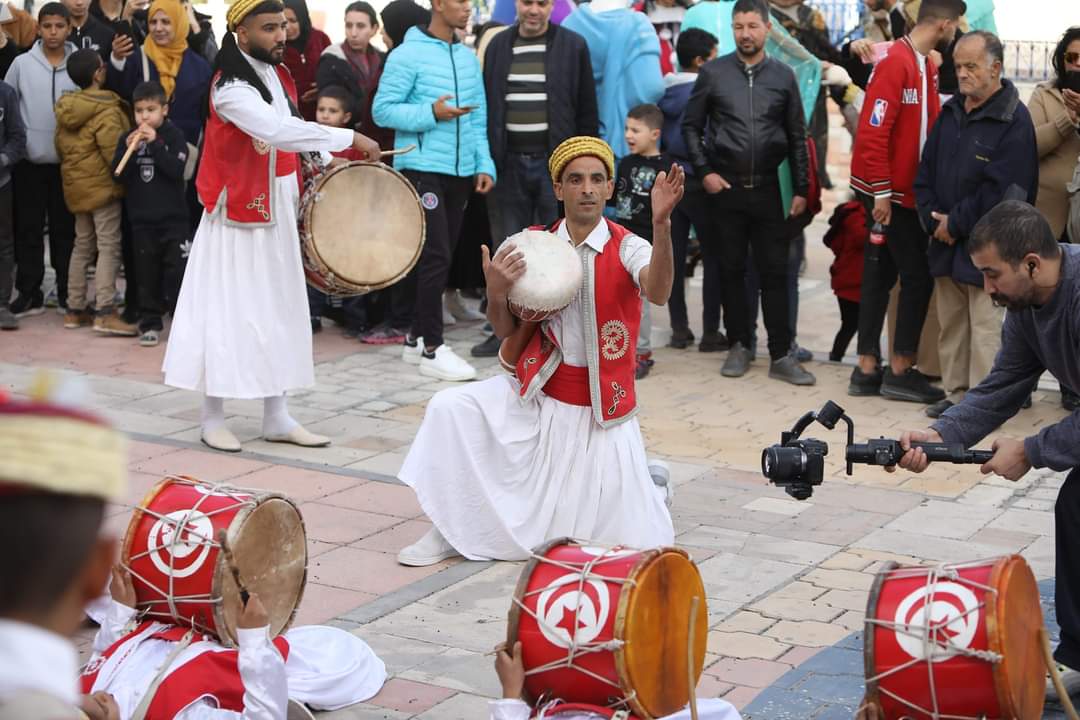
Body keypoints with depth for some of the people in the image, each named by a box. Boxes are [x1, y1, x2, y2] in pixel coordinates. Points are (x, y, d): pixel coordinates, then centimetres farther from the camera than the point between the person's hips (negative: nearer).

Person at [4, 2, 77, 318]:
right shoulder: (22, 63, 0)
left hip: (69, 160, 0)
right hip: (29, 159, 0)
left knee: (66, 228, 7)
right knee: (28, 228, 3)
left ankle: (68, 291, 16)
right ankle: (29, 293, 10)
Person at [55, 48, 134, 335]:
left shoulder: (65, 108, 8)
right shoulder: (106, 110, -16)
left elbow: (60, 147, 13)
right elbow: (114, 152, -20)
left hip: (76, 187, 8)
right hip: (104, 185, -8)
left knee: (82, 246, 15)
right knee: (109, 247, -6)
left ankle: (75, 309, 18)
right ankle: (105, 312, -11)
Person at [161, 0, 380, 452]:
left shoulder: (279, 75, 8)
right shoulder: (230, 87, -20)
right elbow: (277, 131, -34)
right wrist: (350, 138, -32)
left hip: (278, 212, 8)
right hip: (237, 215, -8)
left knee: (279, 309, 10)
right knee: (228, 310, -1)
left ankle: (276, 416, 17)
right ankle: (213, 419, 11)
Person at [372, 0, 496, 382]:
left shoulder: (468, 58, 13)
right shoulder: (407, 55, -7)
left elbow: (479, 118, 15)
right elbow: (382, 110, -10)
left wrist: (484, 164, 5)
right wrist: (432, 113, -19)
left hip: (460, 171, 7)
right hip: (422, 168, -7)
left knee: (441, 257, 10)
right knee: (436, 256, -10)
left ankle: (417, 337, 21)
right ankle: (432, 349, -4)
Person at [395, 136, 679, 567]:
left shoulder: (626, 248, -10)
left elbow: (657, 293, -33)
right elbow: (508, 333, 5)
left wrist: (661, 223, -47)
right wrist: (496, 293, -18)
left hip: (602, 408, -3)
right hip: (538, 396, 3)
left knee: (626, 540, -4)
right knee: (450, 408, -20)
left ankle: (640, 481, 33)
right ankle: (452, 530, -4)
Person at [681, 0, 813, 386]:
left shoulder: (782, 75, 3)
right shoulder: (713, 72, 0)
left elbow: (797, 136, 7)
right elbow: (691, 126, 6)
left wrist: (801, 189, 4)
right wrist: (704, 171, -4)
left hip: (768, 188, 0)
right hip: (726, 188, 0)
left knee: (775, 271, 0)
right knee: (732, 269, 7)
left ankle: (781, 355, 3)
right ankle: (739, 346, 18)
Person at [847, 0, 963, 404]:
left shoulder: (926, 66, 11)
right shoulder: (896, 64, -16)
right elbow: (872, 132, -20)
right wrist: (881, 192, -20)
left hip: (908, 192, 9)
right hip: (888, 192, -9)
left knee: (881, 276, 10)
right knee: (918, 276, -4)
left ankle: (867, 370, 15)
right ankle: (900, 371, 5)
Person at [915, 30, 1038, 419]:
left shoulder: (1014, 120, -11)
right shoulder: (950, 113, 12)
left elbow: (1001, 192, -18)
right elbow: (926, 172, 14)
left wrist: (955, 225, -13)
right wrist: (934, 219, -1)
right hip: (946, 242, 7)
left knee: (986, 328, -5)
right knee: (951, 324, 13)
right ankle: (956, 394, 23)